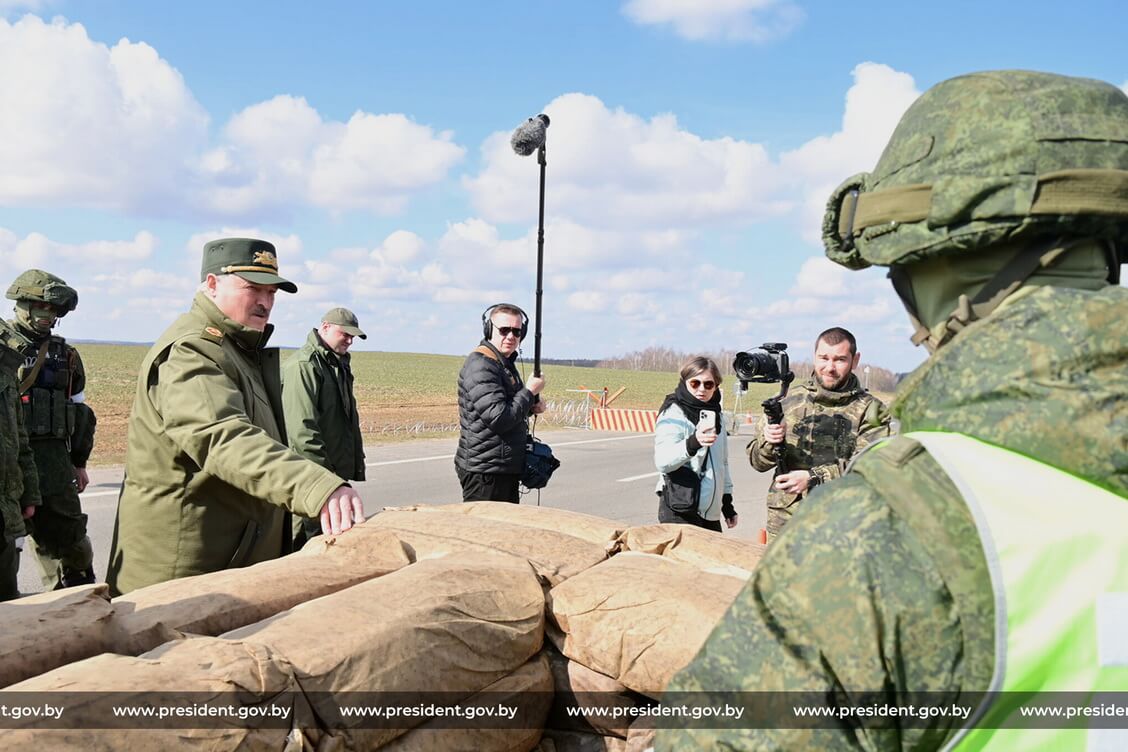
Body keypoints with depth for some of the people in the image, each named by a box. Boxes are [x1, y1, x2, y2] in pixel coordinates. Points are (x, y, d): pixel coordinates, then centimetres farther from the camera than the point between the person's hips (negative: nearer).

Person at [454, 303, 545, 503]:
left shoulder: (505, 363, 15)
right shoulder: (480, 366, -17)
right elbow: (499, 419, -24)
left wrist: (531, 407, 5)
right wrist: (530, 391, -13)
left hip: (507, 469, 10)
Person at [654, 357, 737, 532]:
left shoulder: (716, 415, 14)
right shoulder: (673, 413, -10)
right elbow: (662, 461, -25)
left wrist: (727, 502, 21)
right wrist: (692, 443, -42)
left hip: (711, 511, 7)